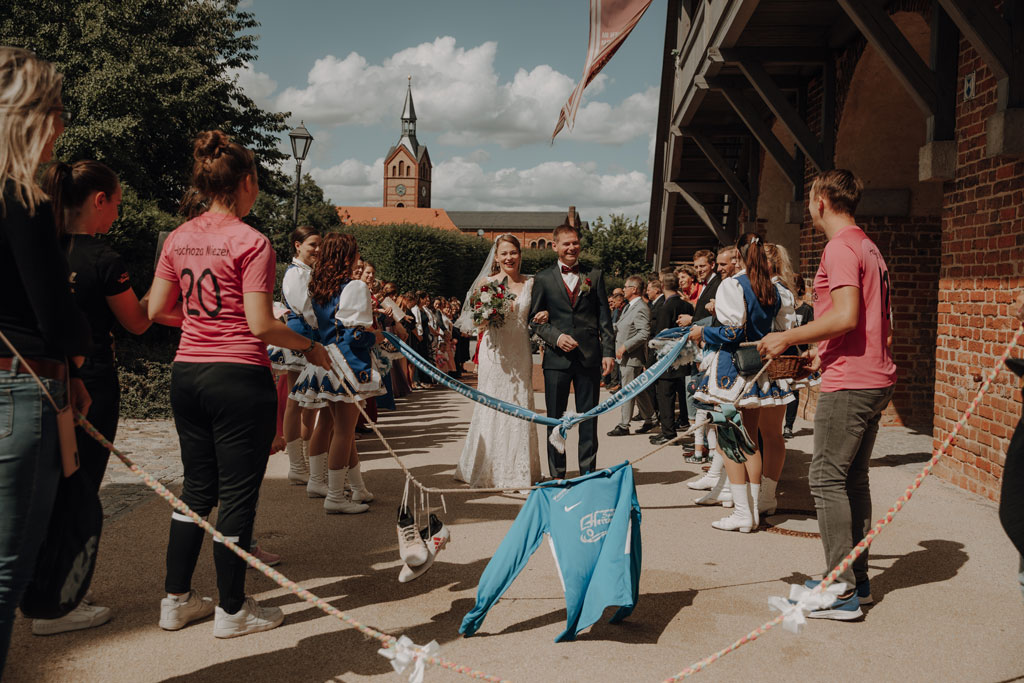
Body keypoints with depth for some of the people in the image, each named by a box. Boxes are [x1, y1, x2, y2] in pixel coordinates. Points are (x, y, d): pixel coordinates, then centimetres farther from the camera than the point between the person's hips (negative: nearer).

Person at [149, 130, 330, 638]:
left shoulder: (179, 238, 7)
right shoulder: (251, 242, -12)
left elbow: (155, 309, 10)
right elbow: (261, 325, -16)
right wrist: (309, 347, -2)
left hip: (187, 372, 7)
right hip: (238, 377, -7)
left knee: (196, 488, 18)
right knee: (237, 495, 4)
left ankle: (177, 600, 28)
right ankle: (232, 610, 16)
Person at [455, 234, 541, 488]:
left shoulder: (530, 283, 9)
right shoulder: (486, 282, 3)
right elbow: (475, 317, 4)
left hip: (520, 352, 2)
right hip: (495, 351, -2)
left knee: (520, 407, 3)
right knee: (492, 407, -2)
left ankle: (519, 471, 13)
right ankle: (489, 470, 11)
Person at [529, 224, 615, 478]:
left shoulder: (594, 275, 10)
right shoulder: (543, 279, 6)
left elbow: (604, 317, 7)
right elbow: (534, 319, 4)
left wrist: (608, 351, 0)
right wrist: (556, 337, -12)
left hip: (589, 356, 1)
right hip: (557, 357, -1)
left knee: (589, 417, 5)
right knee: (555, 417, 5)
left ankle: (588, 471, 16)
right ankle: (557, 474, 15)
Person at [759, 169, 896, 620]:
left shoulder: (840, 248, -12)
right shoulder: (868, 247, 19)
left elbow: (846, 316, -24)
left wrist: (787, 338, -15)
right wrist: (821, 353, 26)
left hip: (848, 383, -10)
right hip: (876, 379, 10)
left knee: (827, 478, -6)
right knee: (854, 477, 15)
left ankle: (842, 592, -4)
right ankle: (856, 579, 23)